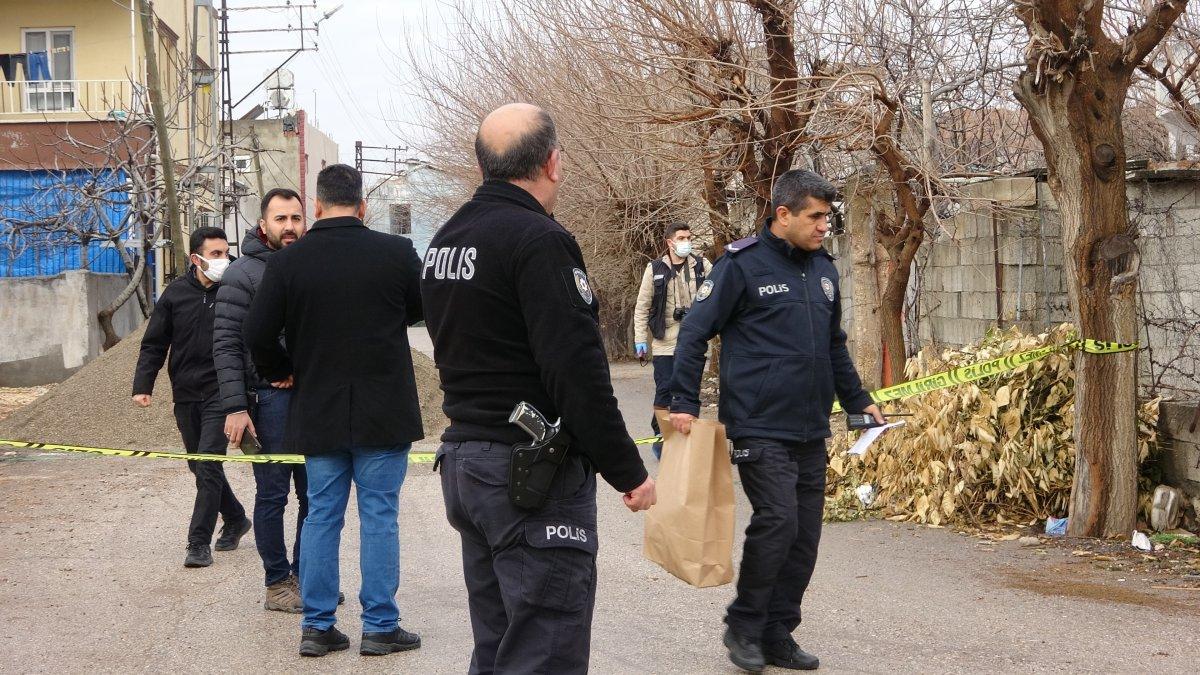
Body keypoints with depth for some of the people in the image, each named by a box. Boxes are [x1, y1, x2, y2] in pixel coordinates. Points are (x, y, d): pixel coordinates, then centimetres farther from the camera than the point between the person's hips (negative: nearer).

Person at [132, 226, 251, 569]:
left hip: (220, 395, -4)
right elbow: (154, 344, 5)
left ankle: (199, 543, -6)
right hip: (185, 396, 4)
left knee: (208, 466, -11)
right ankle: (235, 519, 34)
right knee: (199, 465, 13)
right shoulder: (175, 294, 2)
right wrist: (143, 385, -6)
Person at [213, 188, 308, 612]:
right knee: (273, 493, 2)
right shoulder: (243, 274, -5)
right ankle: (277, 583, 10)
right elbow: (226, 345, -9)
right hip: (269, 397, -5)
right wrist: (234, 408, -16)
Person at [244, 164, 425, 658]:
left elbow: (257, 335, -4)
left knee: (322, 515, 11)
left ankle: (317, 625, 13)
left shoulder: (287, 262, -5)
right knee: (379, 515, 5)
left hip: (317, 413, 2)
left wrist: (280, 372, 14)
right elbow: (427, 311, 8)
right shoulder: (397, 253, -8)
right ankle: (380, 626, 7)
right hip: (384, 413, -2)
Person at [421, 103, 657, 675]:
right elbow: (578, 372, -20)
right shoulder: (539, 241, -16)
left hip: (462, 463, 9)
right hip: (533, 475, -9)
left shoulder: (444, 241, 12)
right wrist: (628, 471, -14)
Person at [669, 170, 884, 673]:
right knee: (777, 522, -15)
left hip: (811, 432, 7)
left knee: (804, 536, 7)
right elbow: (694, 333, -8)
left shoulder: (822, 268, 14)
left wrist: (858, 400, 22)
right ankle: (743, 626, 4)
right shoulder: (743, 264, -8)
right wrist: (685, 403, -15)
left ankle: (776, 634, 18)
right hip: (759, 428, -7)